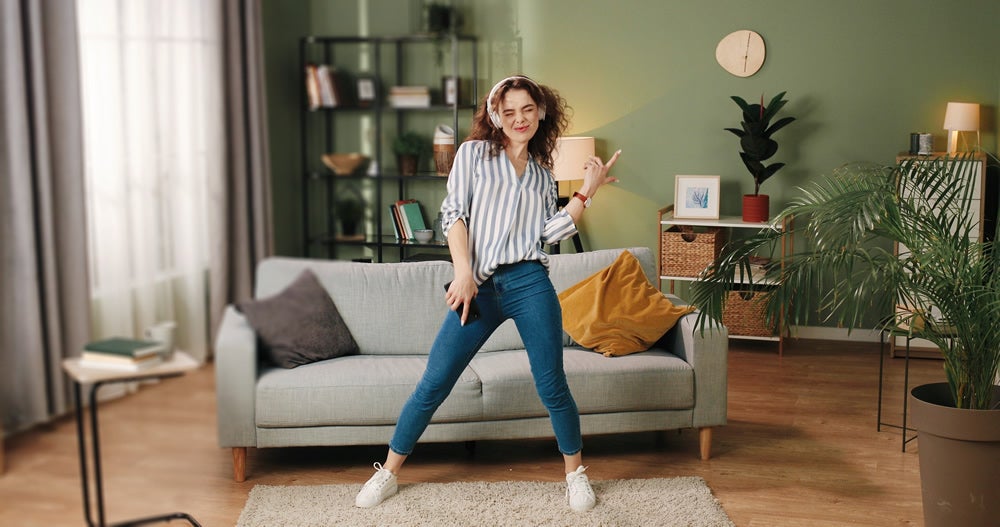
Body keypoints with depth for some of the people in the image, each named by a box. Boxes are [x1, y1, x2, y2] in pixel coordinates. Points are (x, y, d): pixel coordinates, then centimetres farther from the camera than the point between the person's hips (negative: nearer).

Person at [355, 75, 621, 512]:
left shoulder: (543, 173, 17)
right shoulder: (474, 153, 9)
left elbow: (552, 233, 7)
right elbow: (453, 213, -1)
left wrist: (587, 191, 4)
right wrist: (463, 272, -12)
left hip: (529, 283, 2)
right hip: (478, 287, -1)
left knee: (552, 386, 1)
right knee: (433, 385, 0)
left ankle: (575, 473, 23)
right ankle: (388, 472, 15)